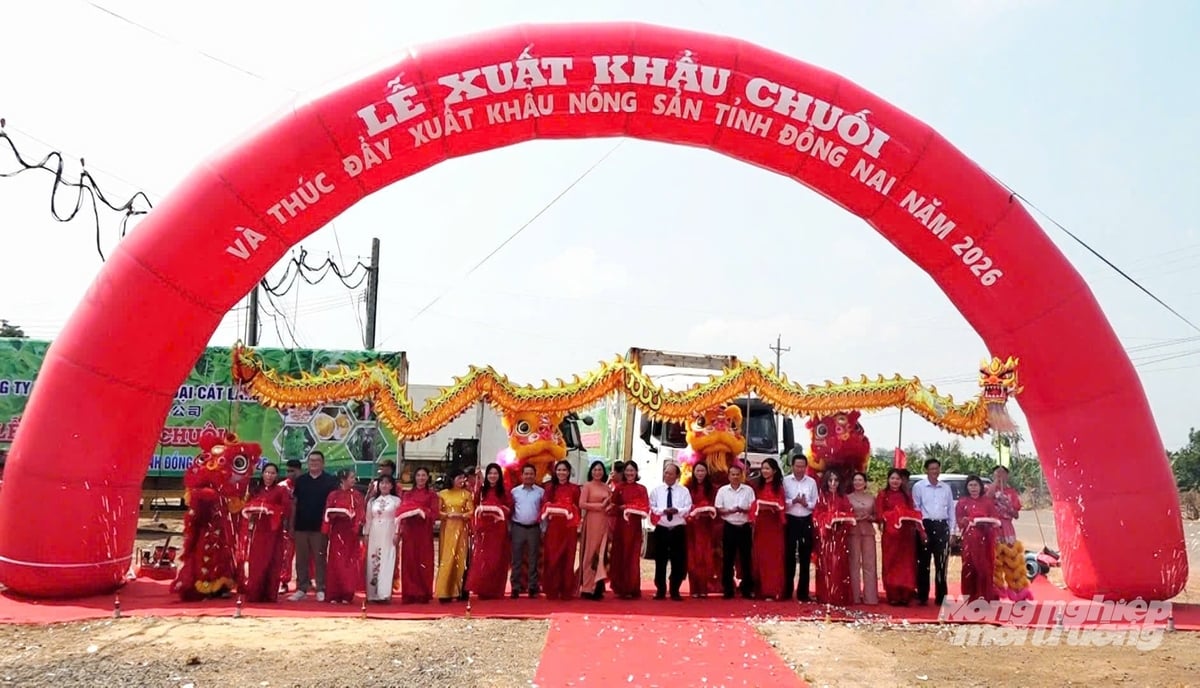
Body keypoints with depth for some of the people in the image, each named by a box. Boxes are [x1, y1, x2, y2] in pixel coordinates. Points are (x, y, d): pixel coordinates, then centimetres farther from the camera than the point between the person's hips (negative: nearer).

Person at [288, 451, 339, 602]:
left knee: (320, 558, 2)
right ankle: (301, 588, 13)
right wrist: (291, 525, 7)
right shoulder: (300, 480, 9)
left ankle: (321, 589, 7)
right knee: (301, 559, 7)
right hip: (301, 526, 3)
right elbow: (294, 504, 11)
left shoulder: (330, 481, -1)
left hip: (320, 526, -3)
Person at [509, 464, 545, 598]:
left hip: (534, 528, 0)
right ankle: (516, 587, 9)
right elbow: (509, 509, 6)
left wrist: (543, 528, -2)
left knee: (533, 559, 5)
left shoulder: (541, 492, 3)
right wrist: (510, 527, -1)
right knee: (517, 559, 4)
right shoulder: (515, 491, 5)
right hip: (518, 528, 0)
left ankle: (532, 587, 9)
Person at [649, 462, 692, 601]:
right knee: (660, 560, 5)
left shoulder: (684, 491, 5)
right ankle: (660, 590, 16)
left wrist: (677, 510, -22)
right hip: (661, 529, 0)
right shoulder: (656, 490, 7)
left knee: (678, 561, 2)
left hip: (678, 529, 0)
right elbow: (652, 508, -1)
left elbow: (688, 509, -4)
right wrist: (663, 510, -18)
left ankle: (675, 591, 15)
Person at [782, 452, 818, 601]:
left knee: (805, 557, 6)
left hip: (806, 521, 1)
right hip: (791, 521, -1)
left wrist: (806, 503, -16)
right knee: (789, 555, 5)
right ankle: (787, 591, 13)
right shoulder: (786, 481, -1)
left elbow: (815, 503, 2)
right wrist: (793, 501, -21)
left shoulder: (812, 482, 3)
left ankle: (803, 592, 14)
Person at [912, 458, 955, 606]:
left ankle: (941, 597, 13)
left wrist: (951, 530, 8)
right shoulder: (918, 486, 0)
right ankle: (922, 597, 6)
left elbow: (951, 509, 13)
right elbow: (915, 509, -3)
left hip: (942, 527, 3)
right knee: (923, 563, 0)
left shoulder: (946, 487, 11)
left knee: (941, 564, 6)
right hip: (926, 525, -3)